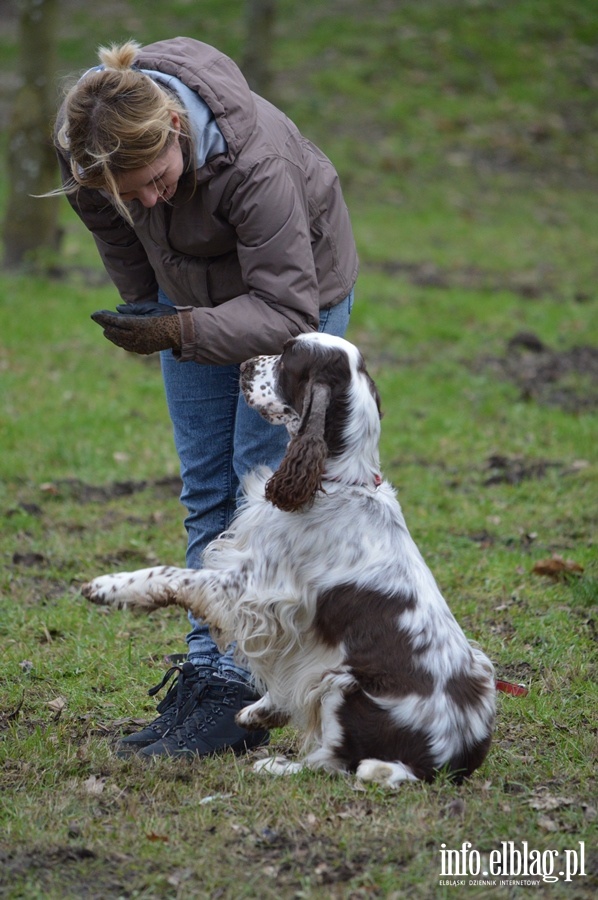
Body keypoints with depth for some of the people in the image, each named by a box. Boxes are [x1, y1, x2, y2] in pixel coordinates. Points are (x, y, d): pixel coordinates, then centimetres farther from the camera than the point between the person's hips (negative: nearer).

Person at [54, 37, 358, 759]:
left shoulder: (256, 163, -41)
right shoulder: (89, 144, -25)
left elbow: (286, 312, -36)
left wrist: (181, 333, -48)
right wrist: (148, 311, 7)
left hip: (297, 286, -6)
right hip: (191, 289, 6)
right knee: (205, 490, 5)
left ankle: (238, 695, -7)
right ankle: (207, 668, 8)